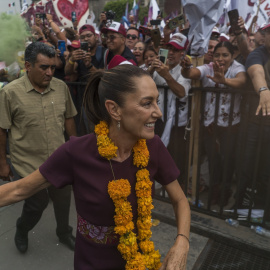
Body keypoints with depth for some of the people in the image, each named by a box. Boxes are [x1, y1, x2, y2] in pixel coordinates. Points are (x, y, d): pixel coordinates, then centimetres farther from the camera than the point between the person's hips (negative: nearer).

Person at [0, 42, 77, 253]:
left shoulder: (61, 87, -2)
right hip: (29, 166, -3)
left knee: (63, 201, 17)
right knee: (36, 205, 11)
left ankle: (64, 232, 47)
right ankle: (21, 231, 46)